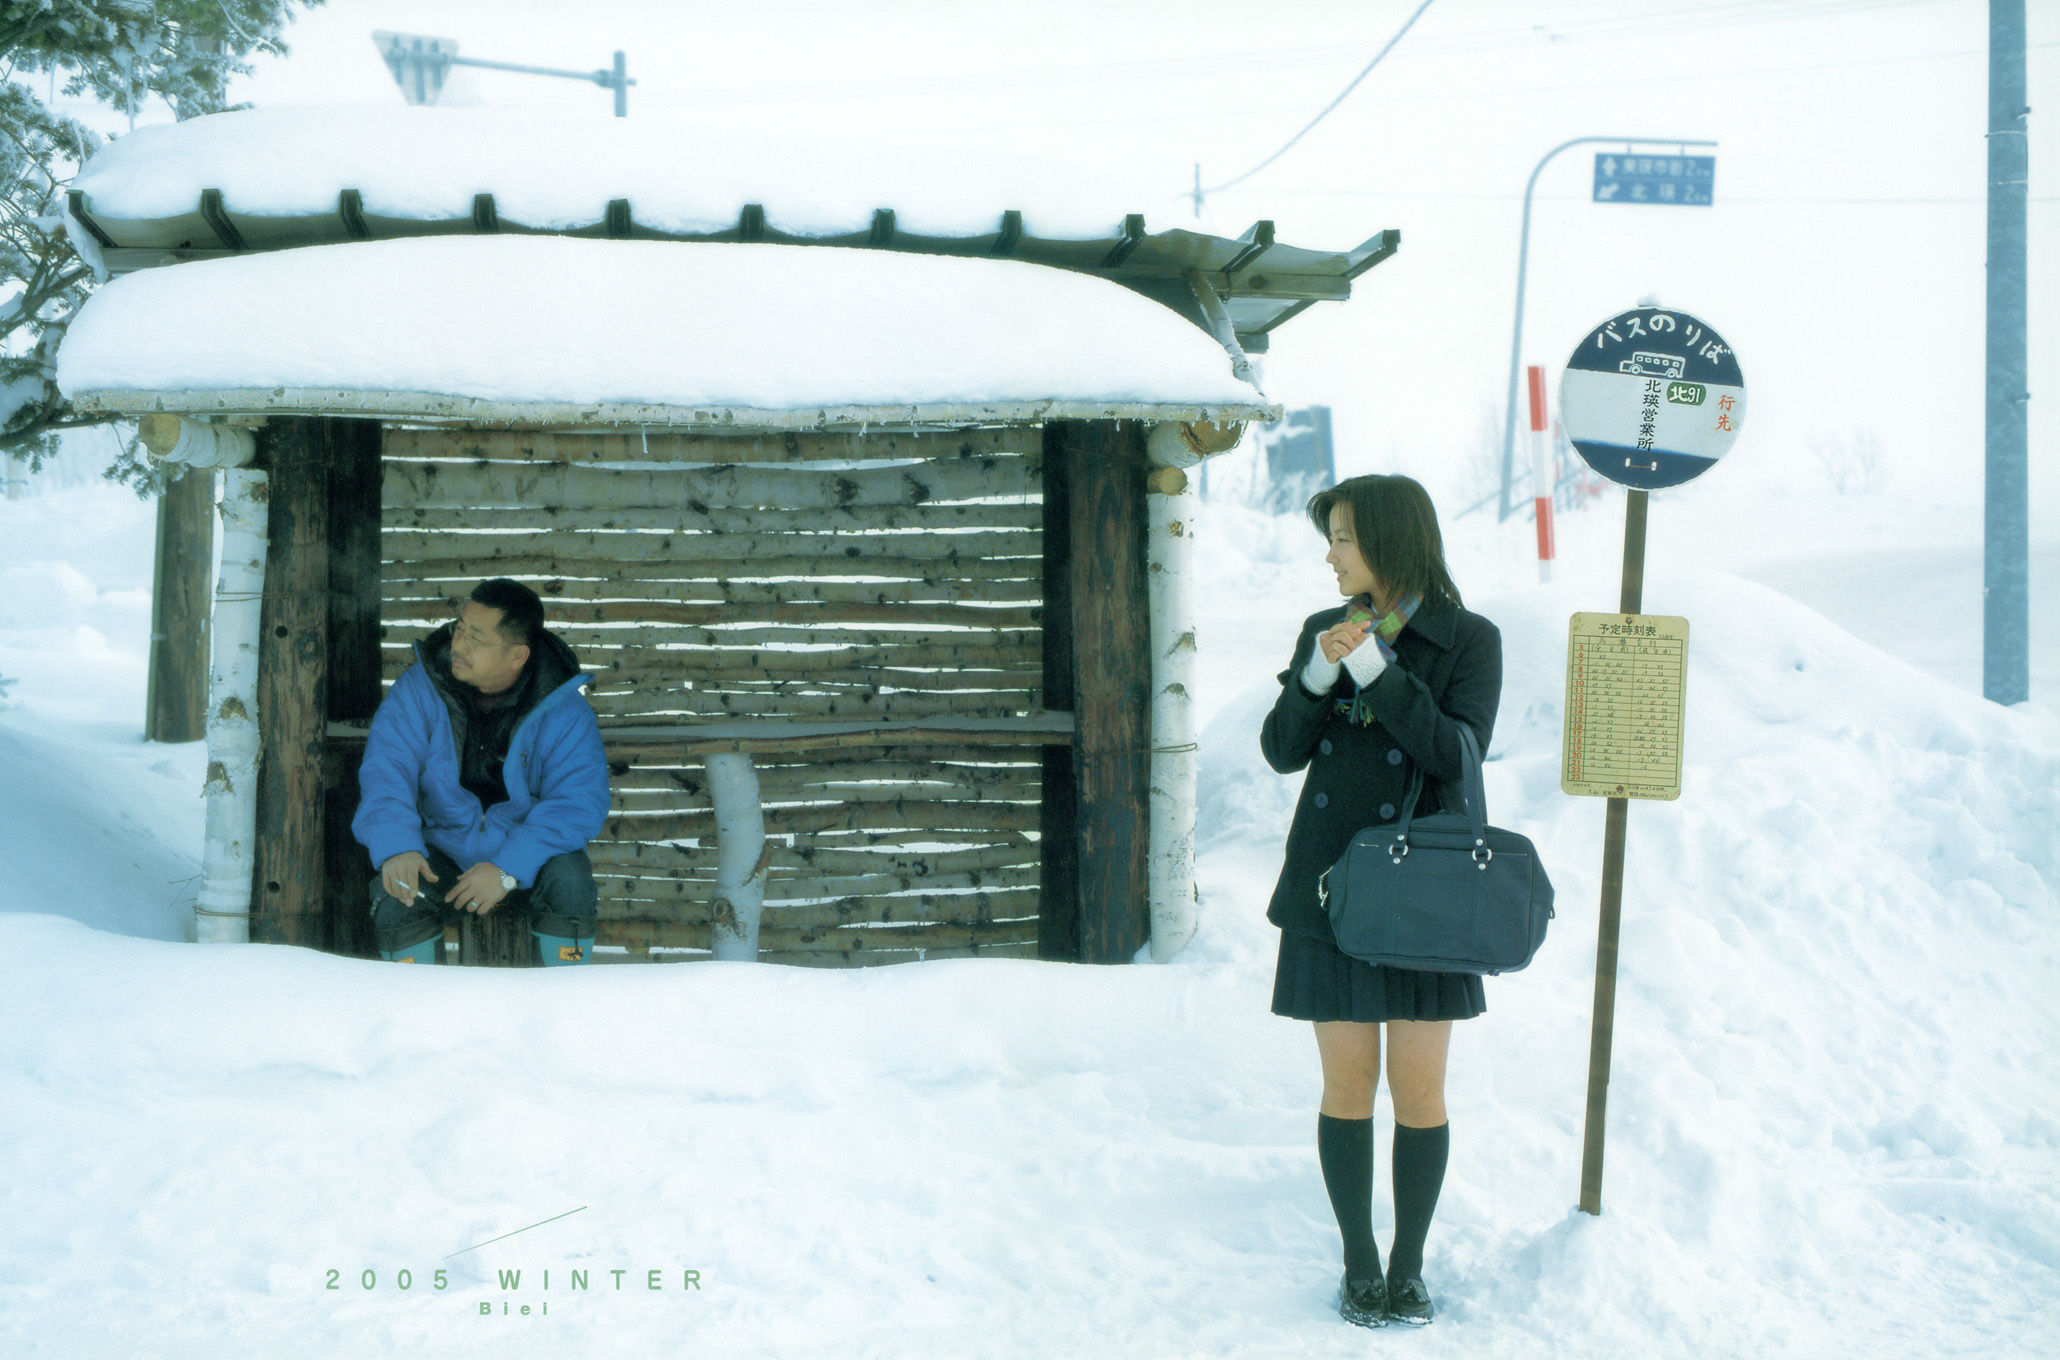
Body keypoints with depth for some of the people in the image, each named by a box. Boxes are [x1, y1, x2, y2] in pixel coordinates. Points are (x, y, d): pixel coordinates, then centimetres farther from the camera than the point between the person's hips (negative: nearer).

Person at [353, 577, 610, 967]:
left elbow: (579, 802, -19)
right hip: (441, 853, 1)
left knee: (568, 878, -31)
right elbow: (386, 770, -15)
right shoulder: (419, 689, -7)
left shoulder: (562, 708, -12)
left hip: (526, 856, -1)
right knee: (394, 894, -28)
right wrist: (396, 846, -36)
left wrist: (508, 870, -31)